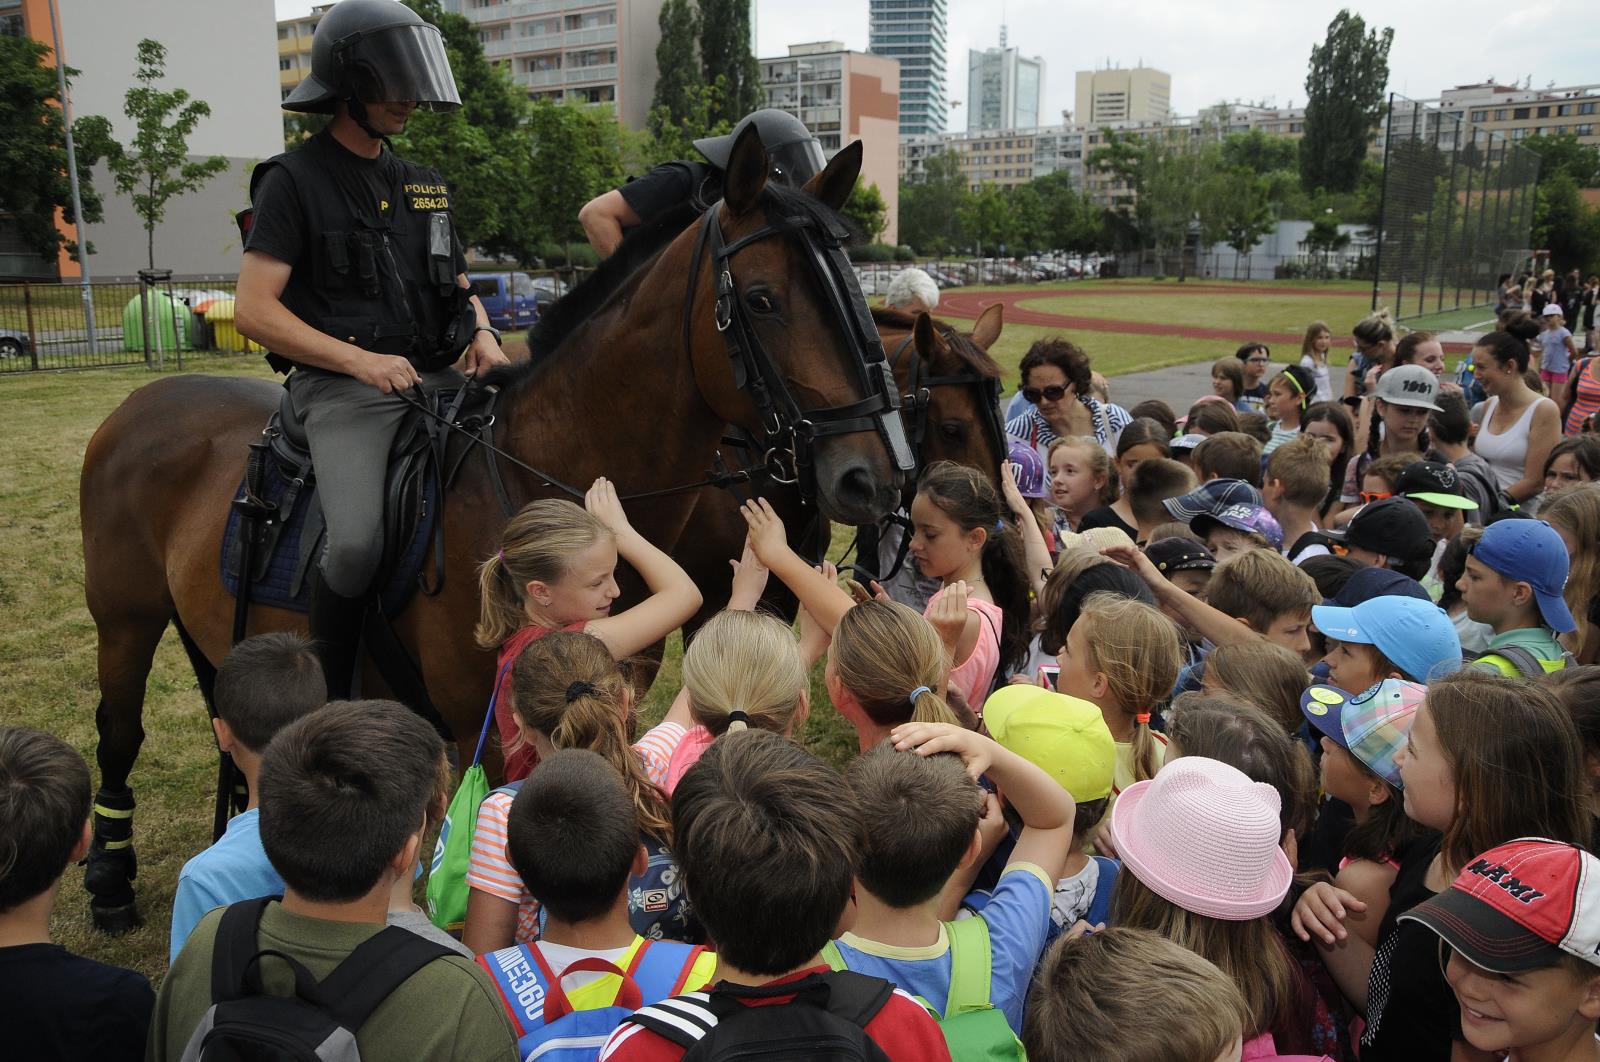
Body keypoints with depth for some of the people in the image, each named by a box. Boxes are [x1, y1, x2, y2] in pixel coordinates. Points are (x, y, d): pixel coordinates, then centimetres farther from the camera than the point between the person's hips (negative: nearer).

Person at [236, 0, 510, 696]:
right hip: (344, 389, -6)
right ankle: (334, 705, -7)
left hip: (441, 379, 6)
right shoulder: (294, 180, 0)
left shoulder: (423, 186, 20)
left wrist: (482, 335, 2)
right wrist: (360, 360, -17)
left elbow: (459, 290, 26)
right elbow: (254, 311, -6)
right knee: (357, 543, -30)